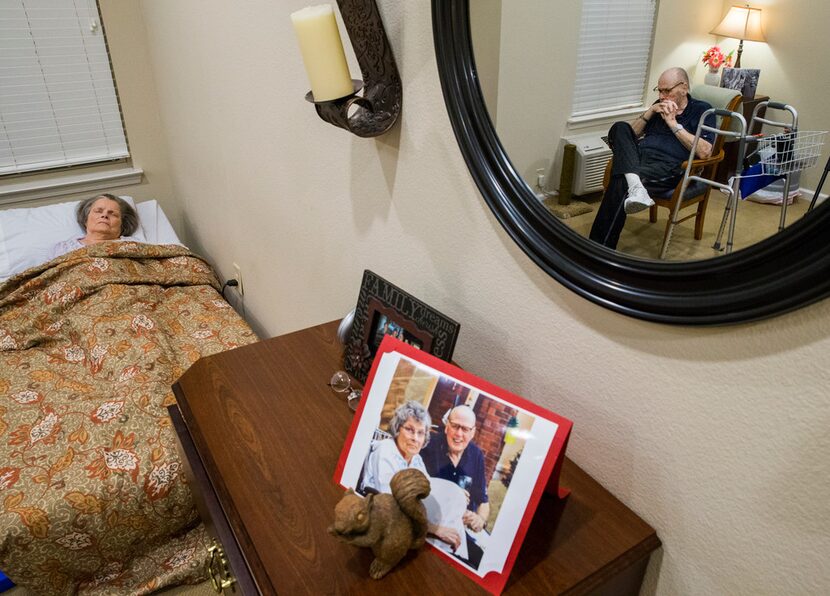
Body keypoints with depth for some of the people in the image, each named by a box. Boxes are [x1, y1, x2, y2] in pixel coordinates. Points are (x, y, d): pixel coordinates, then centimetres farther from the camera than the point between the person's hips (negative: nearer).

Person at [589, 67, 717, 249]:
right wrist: (651, 110, 7)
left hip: (669, 167, -6)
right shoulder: (660, 106, 26)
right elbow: (631, 133, 21)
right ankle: (634, 185, -44)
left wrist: (673, 123, -3)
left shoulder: (701, 110, 10)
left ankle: (601, 248, -33)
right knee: (619, 127, -22)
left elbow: (704, 152, -5)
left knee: (620, 184, -34)